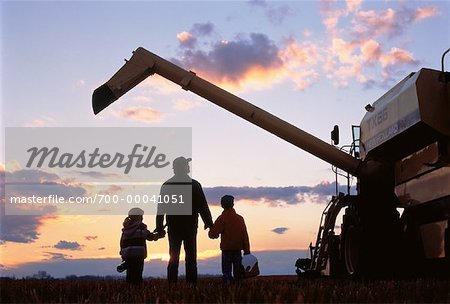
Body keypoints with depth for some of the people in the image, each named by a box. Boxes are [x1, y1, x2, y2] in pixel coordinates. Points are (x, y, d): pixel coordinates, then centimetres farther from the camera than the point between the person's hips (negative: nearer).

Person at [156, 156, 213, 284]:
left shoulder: (166, 185, 1)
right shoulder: (194, 185, -3)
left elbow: (161, 208, 2)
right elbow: (203, 206, -3)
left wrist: (159, 227, 6)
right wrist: (209, 223, 4)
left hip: (173, 227, 1)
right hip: (190, 226, -1)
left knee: (173, 258, 5)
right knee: (191, 258, 3)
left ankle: (172, 284, 1)